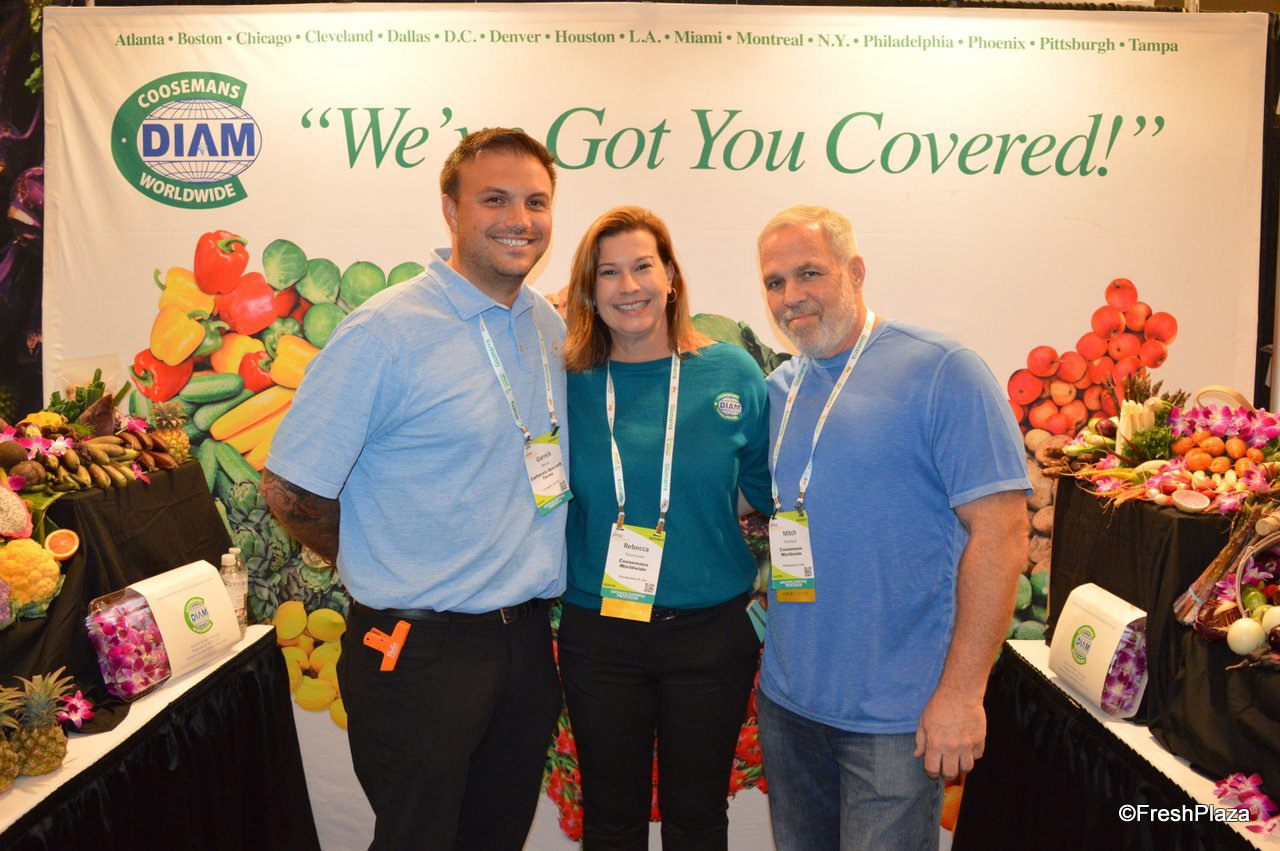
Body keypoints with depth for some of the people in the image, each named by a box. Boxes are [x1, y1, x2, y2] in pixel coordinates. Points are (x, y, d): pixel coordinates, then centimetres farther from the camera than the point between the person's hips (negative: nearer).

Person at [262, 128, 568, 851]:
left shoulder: (550, 327, 6)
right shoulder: (387, 330, -15)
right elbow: (291, 489, -14)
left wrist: (523, 575, 8)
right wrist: (384, 570, -2)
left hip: (527, 640, 6)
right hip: (420, 650, -6)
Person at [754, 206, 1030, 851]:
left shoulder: (941, 372, -11)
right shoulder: (776, 391, 7)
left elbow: (1000, 533, -15)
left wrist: (961, 691, -17)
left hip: (896, 714, -6)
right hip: (787, 698, 6)